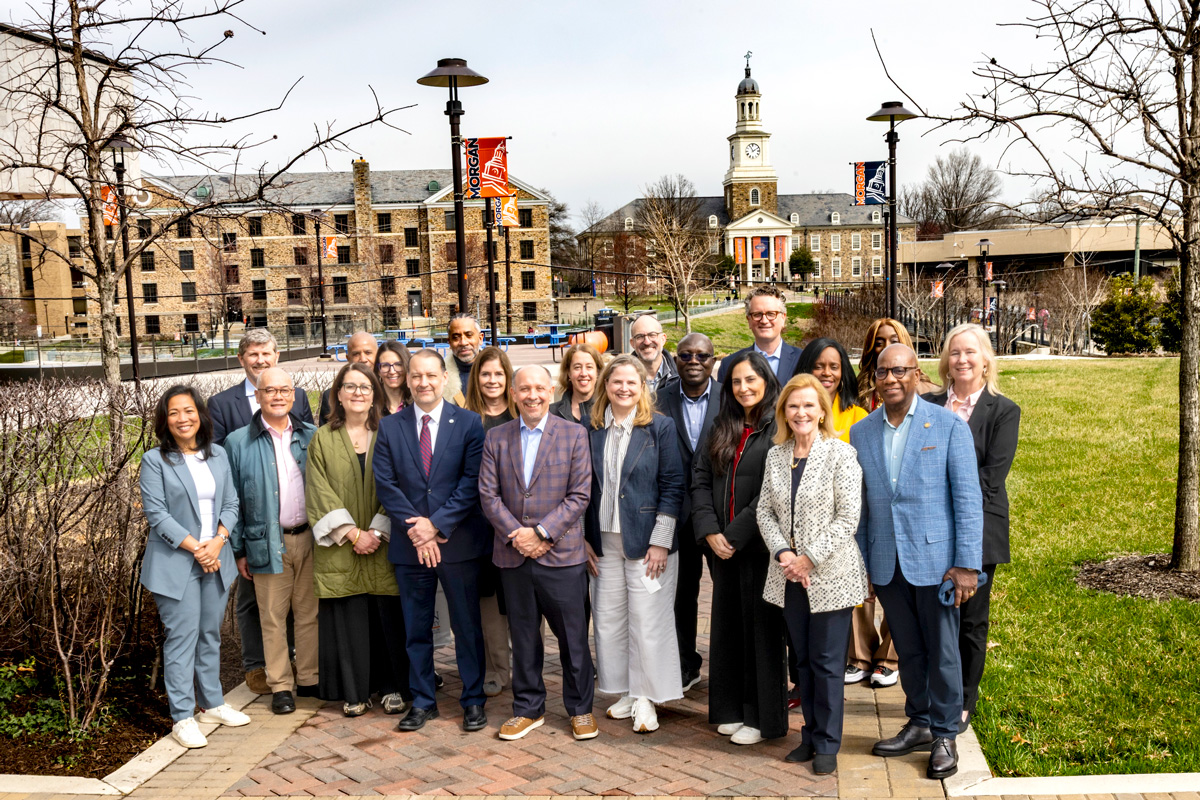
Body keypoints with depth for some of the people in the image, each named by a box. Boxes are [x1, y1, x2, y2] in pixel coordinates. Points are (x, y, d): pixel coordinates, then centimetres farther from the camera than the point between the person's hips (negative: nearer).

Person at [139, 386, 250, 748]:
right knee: (182, 637, -2)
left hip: (216, 559, 5)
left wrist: (218, 541, -9)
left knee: (210, 634, 14)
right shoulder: (155, 461, -6)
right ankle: (182, 718, 7)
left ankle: (212, 704, 27)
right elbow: (156, 513, -10)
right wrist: (195, 548, -15)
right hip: (175, 564, -4)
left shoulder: (218, 455, 8)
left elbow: (230, 504, 8)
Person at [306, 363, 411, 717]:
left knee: (387, 617, 1)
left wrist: (377, 532, -10)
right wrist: (352, 533, -11)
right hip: (340, 549, 0)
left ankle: (392, 687, 14)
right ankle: (354, 691, 15)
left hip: (383, 545, 0)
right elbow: (321, 493, -1)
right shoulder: (323, 439, 6)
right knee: (347, 619, 1)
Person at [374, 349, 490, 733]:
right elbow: (385, 483, 0)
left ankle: (474, 700, 21)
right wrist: (414, 528, -11)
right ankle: (422, 701, 25)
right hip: (410, 543, 2)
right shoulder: (390, 427, 5)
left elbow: (473, 482, -7)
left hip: (458, 541, -2)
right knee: (416, 629, 11)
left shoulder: (468, 422, -1)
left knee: (467, 625, 7)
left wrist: (437, 523, -14)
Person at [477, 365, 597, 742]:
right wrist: (515, 535, -10)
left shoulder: (574, 435, -1)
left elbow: (579, 495, -6)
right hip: (513, 556, 2)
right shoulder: (496, 438, 6)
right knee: (523, 637, 13)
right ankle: (528, 709, 27)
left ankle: (580, 708, 22)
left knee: (573, 636, 5)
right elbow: (488, 494, 2)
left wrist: (541, 533, -14)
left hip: (562, 554, -2)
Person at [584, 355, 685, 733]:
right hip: (604, 542, 4)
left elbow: (672, 487, -7)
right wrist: (584, 539, 5)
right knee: (608, 620, 9)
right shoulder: (593, 430, 5)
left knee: (647, 622, 0)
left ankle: (645, 698, 15)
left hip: (646, 541, -4)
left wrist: (660, 542, -12)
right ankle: (624, 692, 25)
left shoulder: (661, 427, -4)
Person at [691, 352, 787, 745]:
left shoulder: (779, 430, -10)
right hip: (723, 545, 6)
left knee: (762, 627, 3)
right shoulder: (722, 429, 11)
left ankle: (763, 717, 16)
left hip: (760, 545, -6)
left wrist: (737, 534, -15)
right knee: (728, 624, 13)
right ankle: (734, 708, 27)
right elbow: (701, 479, 6)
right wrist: (710, 531, -6)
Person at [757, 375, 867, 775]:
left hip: (830, 574, -4)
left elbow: (848, 517, -12)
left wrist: (809, 558, -14)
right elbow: (765, 511, 7)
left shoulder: (841, 454, -8)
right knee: (803, 659, 14)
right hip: (789, 576, 5)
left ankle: (827, 744, 17)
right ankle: (811, 734, 28)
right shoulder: (775, 456, 7)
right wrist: (783, 554, -8)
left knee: (827, 662, 3)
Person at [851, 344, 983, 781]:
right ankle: (919, 724, 32)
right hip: (886, 564, 4)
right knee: (908, 651, 15)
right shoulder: (861, 432, 6)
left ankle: (944, 735, 23)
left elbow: (968, 499, -7)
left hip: (934, 559, -3)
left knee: (942, 653, 6)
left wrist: (966, 564, -11)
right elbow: (858, 503, 9)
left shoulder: (949, 426, -5)